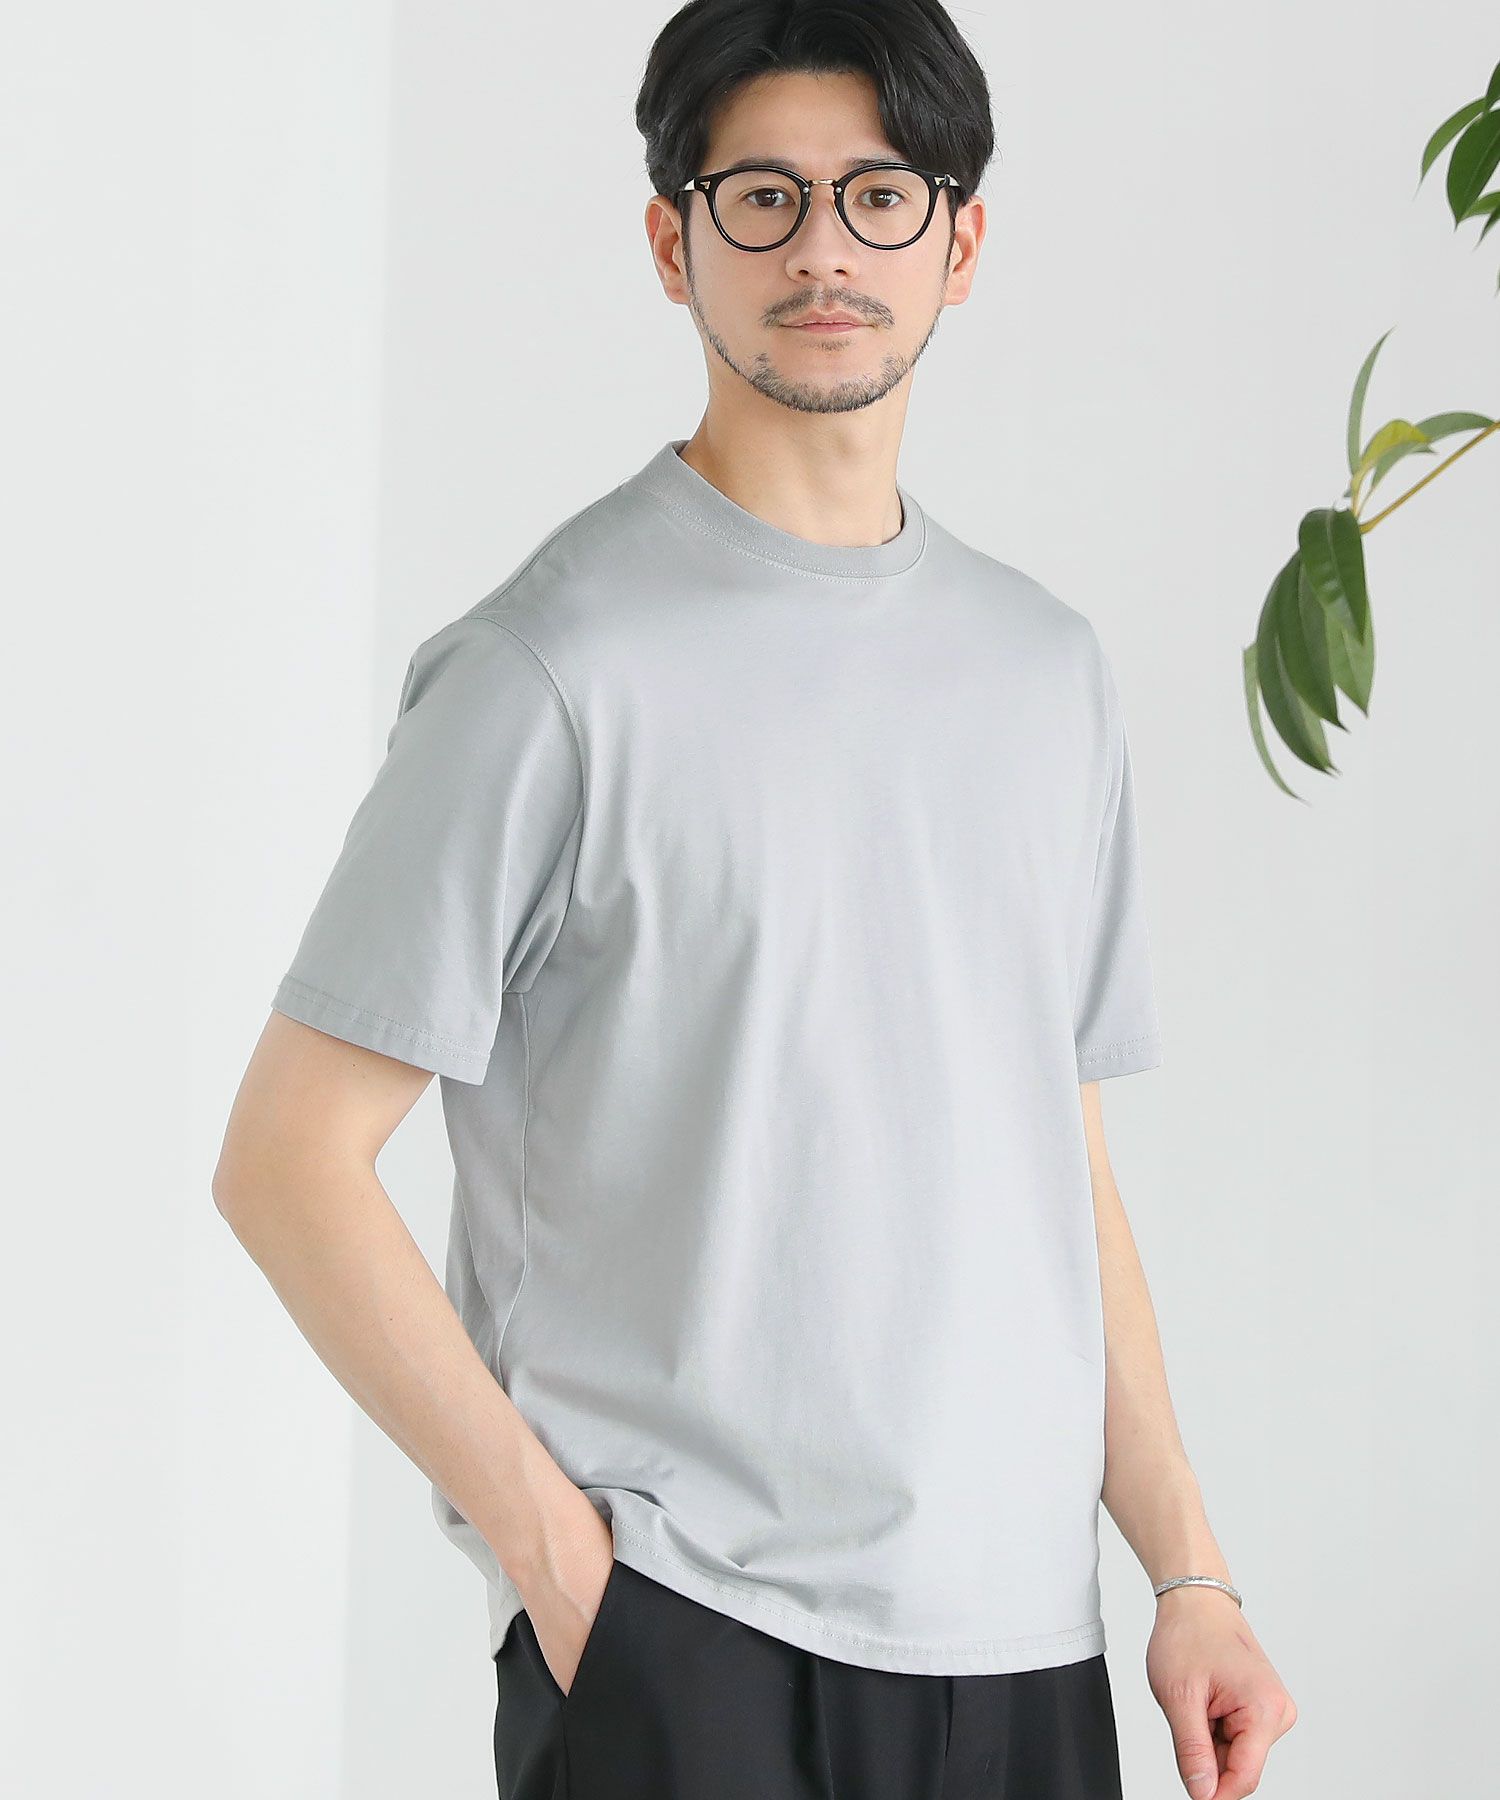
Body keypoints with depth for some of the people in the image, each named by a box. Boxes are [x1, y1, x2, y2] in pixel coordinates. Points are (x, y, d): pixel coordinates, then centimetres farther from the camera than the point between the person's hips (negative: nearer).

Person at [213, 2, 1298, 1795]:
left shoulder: (1047, 666, 11)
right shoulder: (562, 667, -8)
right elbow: (284, 1157, -9)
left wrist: (1189, 1574, 10)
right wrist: (552, 1543, -12)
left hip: (1019, 1641, 5)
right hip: (676, 1641, -5)